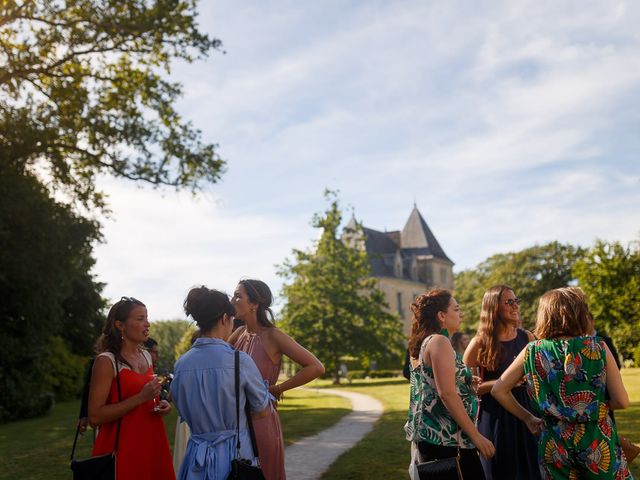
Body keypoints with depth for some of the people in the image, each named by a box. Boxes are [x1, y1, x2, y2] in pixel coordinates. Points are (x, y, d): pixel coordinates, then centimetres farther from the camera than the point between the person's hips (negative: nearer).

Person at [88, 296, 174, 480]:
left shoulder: (146, 356, 10)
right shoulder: (107, 361, -12)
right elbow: (95, 417, -19)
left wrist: (160, 404, 4)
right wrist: (141, 397, -22)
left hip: (152, 444, 7)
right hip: (122, 449, -7)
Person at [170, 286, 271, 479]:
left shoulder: (181, 364, -3)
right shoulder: (240, 361, -15)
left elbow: (181, 407, 11)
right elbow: (262, 410, -4)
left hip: (196, 455, 4)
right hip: (233, 455, -4)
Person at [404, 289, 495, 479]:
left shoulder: (422, 343, 15)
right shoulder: (439, 342, -13)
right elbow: (447, 394, -21)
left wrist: (468, 383, 30)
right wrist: (476, 436, -19)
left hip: (427, 433, 10)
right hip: (445, 437, -10)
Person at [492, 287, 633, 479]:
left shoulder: (533, 351, -2)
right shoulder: (598, 347, -7)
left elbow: (498, 390, 2)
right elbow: (621, 401, -7)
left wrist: (528, 418, 10)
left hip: (554, 443, 1)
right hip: (598, 441, -1)